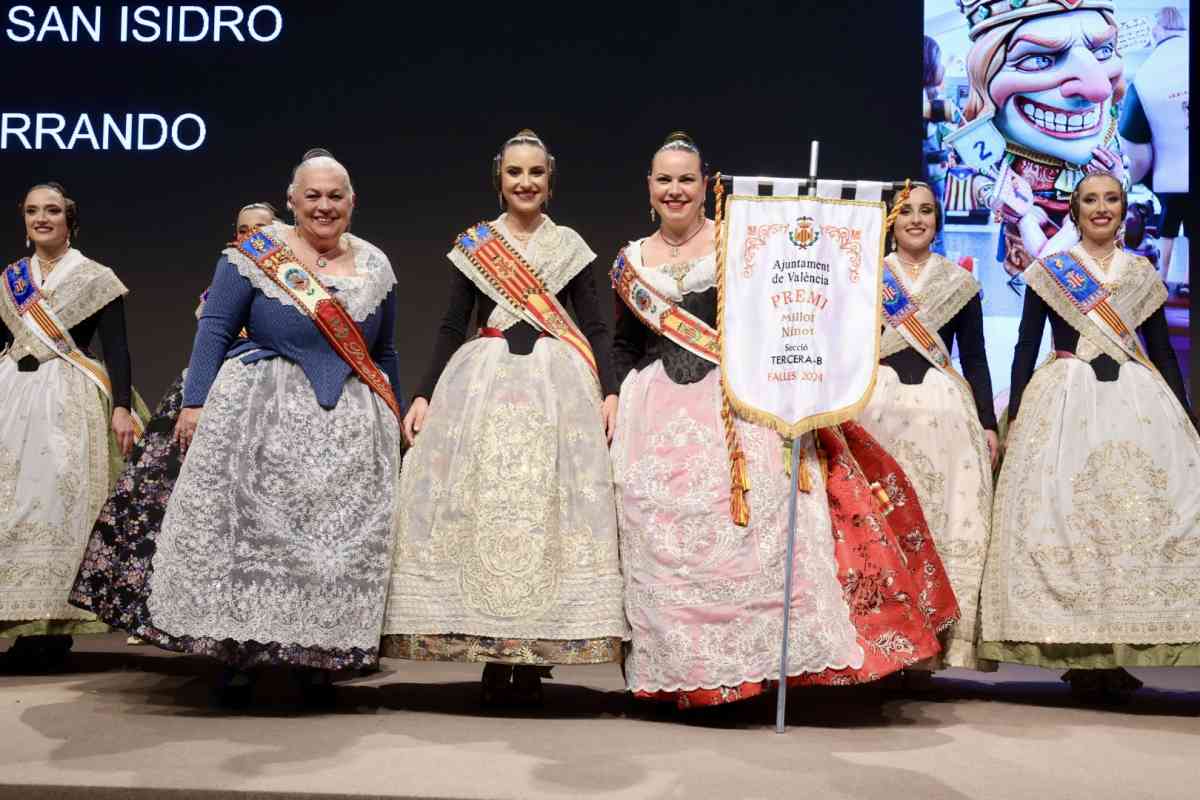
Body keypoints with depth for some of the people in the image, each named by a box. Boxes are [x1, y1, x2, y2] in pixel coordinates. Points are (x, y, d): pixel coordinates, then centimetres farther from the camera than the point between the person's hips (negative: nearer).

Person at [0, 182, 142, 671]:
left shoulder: (96, 278, 3)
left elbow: (116, 348, -3)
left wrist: (121, 407, -14)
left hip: (65, 402, -5)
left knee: (56, 504, -8)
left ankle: (50, 629, -3)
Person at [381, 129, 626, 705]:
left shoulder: (571, 246, 10)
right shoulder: (473, 244, 10)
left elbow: (594, 326, 6)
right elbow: (452, 326, 8)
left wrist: (609, 391, -7)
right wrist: (424, 395, -1)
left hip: (557, 387, 0)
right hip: (483, 384, 0)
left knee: (549, 512, -5)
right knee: (481, 510, -5)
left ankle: (535, 659, 2)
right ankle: (492, 657, 4)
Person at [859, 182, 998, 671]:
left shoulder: (960, 281, 11)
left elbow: (975, 357, 10)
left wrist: (989, 423, 4)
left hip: (945, 408, 1)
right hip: (879, 405, -1)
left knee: (952, 518, -2)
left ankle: (952, 637, 3)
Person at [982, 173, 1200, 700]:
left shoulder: (1143, 274, 15)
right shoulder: (1048, 273, 8)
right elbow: (1025, 347, 5)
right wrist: (1013, 418, -2)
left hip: (1139, 402, 2)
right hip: (1066, 402, -2)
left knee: (1146, 512, -7)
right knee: (1065, 516, -9)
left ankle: (1119, 655, 1)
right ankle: (1082, 654, -1)